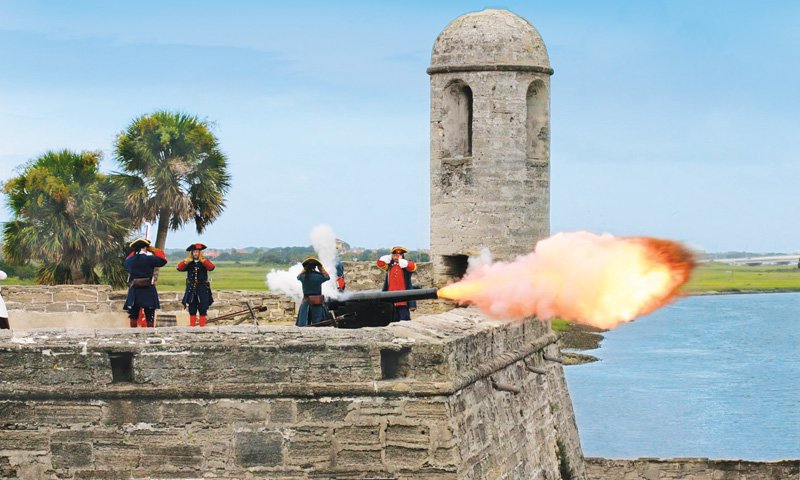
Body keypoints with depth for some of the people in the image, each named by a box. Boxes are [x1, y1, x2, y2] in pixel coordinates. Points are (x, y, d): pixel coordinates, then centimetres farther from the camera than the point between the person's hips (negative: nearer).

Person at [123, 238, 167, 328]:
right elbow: (163, 260, 0)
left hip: (134, 291, 3)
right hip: (148, 290, -3)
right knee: (150, 317, 2)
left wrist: (134, 253, 22)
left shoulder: (131, 259, 1)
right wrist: (154, 250, 8)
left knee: (133, 316, 10)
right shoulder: (149, 259, -10)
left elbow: (125, 262, 24)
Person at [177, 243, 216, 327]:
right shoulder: (188, 263, 6)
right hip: (191, 289, 1)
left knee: (203, 310, -2)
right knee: (192, 310, 3)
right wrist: (187, 260, -16)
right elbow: (179, 268, -9)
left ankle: (202, 326, 0)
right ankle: (192, 326, 6)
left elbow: (211, 267, -18)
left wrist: (202, 260, -21)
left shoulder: (204, 262, 3)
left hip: (203, 289, -1)